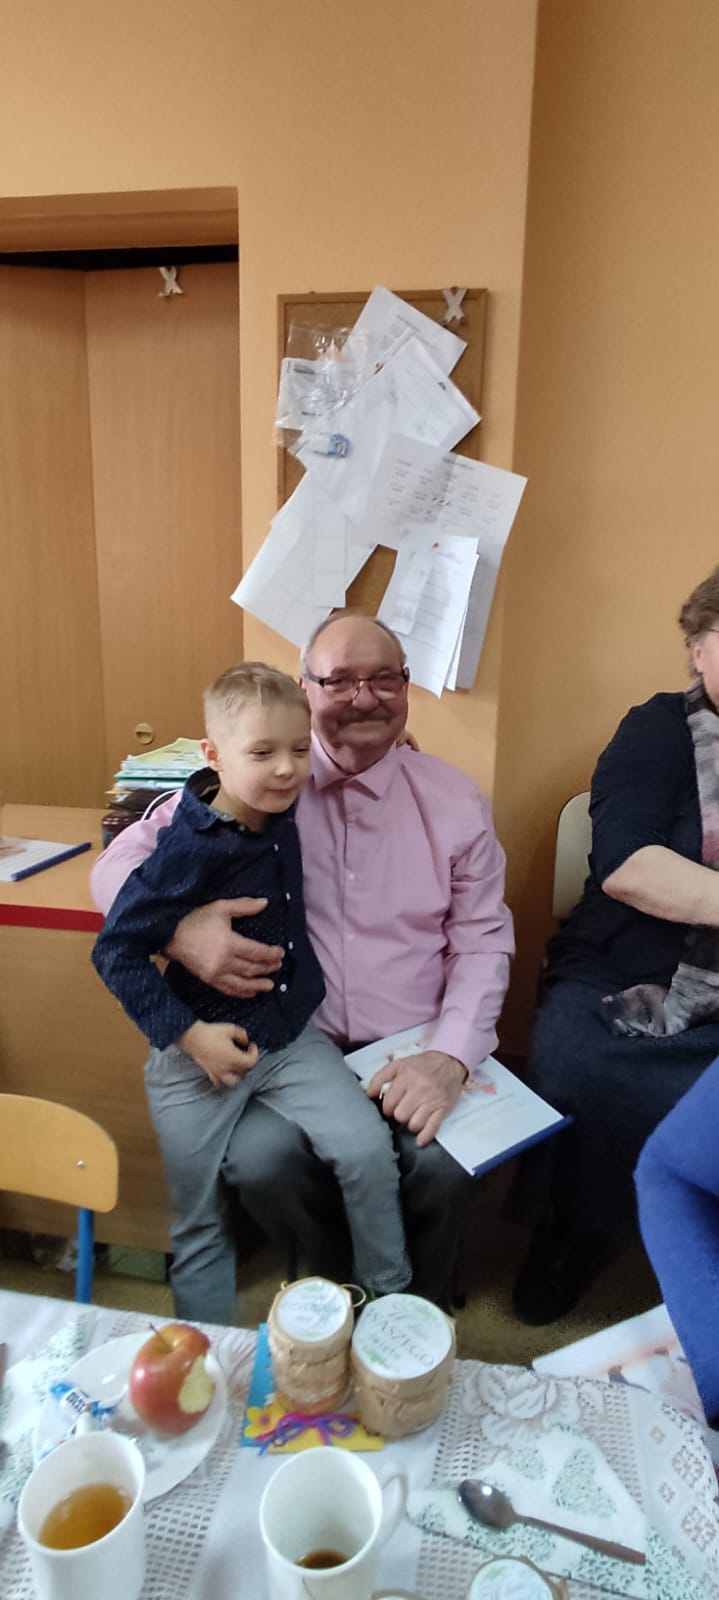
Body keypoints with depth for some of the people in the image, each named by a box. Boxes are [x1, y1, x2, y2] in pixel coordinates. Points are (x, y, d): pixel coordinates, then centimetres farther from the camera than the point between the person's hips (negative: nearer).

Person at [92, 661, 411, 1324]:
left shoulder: (283, 811, -4)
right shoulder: (189, 847, -21)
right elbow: (117, 952, -17)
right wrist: (192, 1035, -20)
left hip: (293, 1034, 4)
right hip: (202, 1053, -4)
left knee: (368, 1150, -12)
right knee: (199, 1221, 9)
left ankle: (394, 1302, 14)